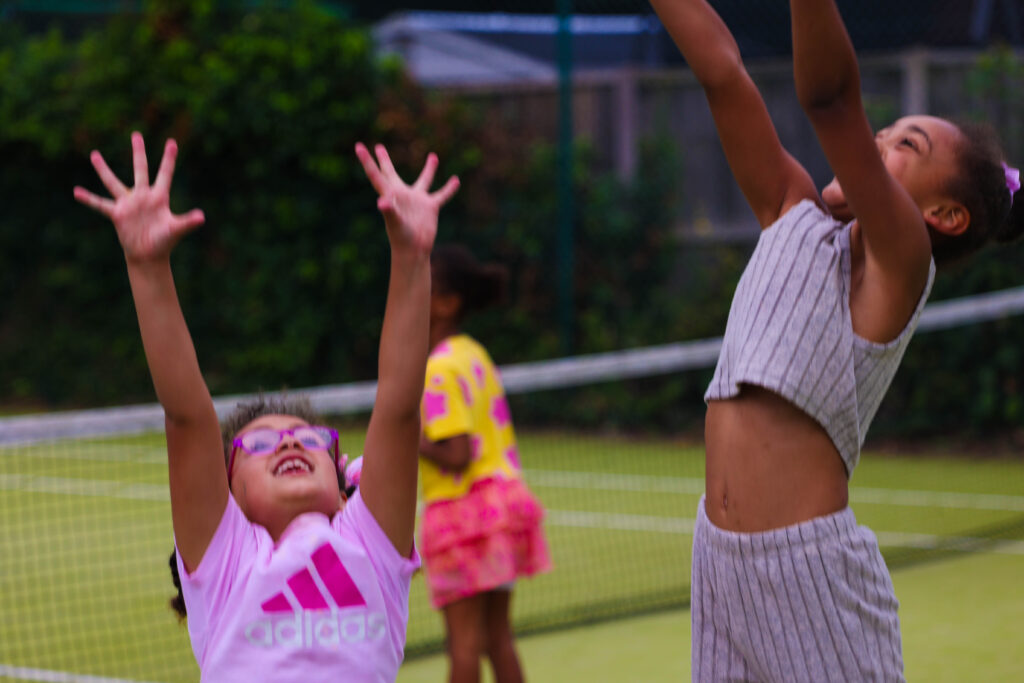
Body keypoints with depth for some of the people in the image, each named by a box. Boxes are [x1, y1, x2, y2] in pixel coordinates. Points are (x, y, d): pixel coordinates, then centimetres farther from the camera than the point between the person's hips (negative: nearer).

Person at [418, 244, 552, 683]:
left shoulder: (439, 370, -15)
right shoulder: (476, 355, 12)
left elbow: (455, 455, -20)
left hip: (462, 510, -9)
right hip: (502, 495, 9)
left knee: (464, 639, -4)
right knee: (498, 634, 12)